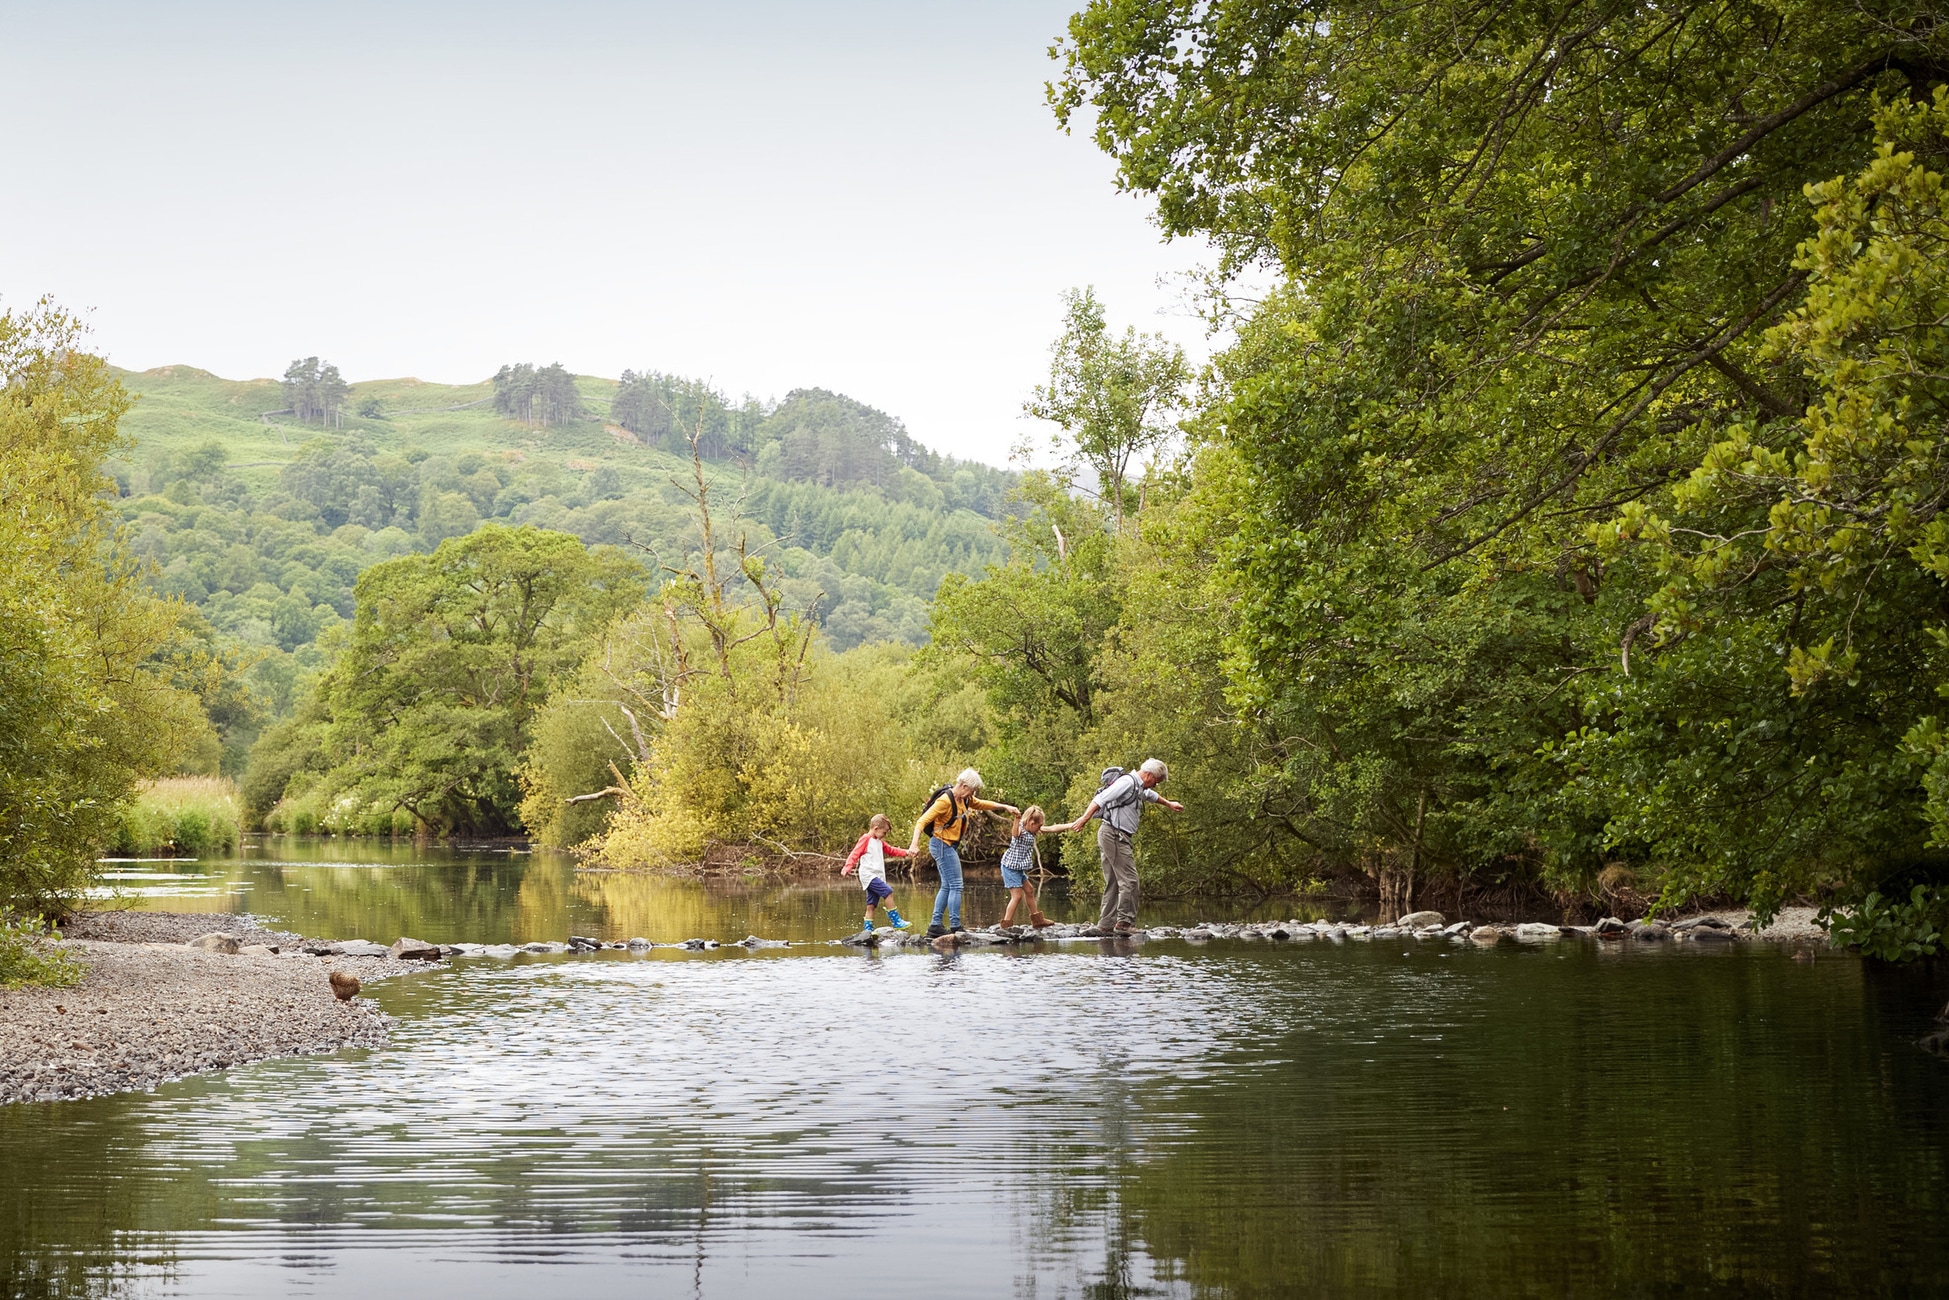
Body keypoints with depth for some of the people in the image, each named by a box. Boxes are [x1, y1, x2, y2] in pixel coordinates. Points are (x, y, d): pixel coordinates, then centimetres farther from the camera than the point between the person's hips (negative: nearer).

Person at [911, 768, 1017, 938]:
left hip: (950, 846, 10)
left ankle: (935, 926, 12)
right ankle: (955, 927, -10)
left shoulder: (964, 799, 7)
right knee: (956, 886, -10)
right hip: (942, 845, -10)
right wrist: (915, 845, -32)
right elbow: (922, 821, -23)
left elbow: (982, 804, 26)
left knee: (947, 887, 11)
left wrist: (1005, 807, 18)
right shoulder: (945, 801, -20)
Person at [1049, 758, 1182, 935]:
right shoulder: (1127, 782, -12)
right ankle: (1125, 922, -12)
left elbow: (1151, 795, 44)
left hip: (1118, 838, 10)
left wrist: (1169, 804, 59)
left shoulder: (1138, 787, 20)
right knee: (1129, 880, -12)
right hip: (1114, 835, -10)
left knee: (1113, 884, 9)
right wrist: (1085, 818, -31)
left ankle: (1106, 925, 10)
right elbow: (1101, 798, -22)